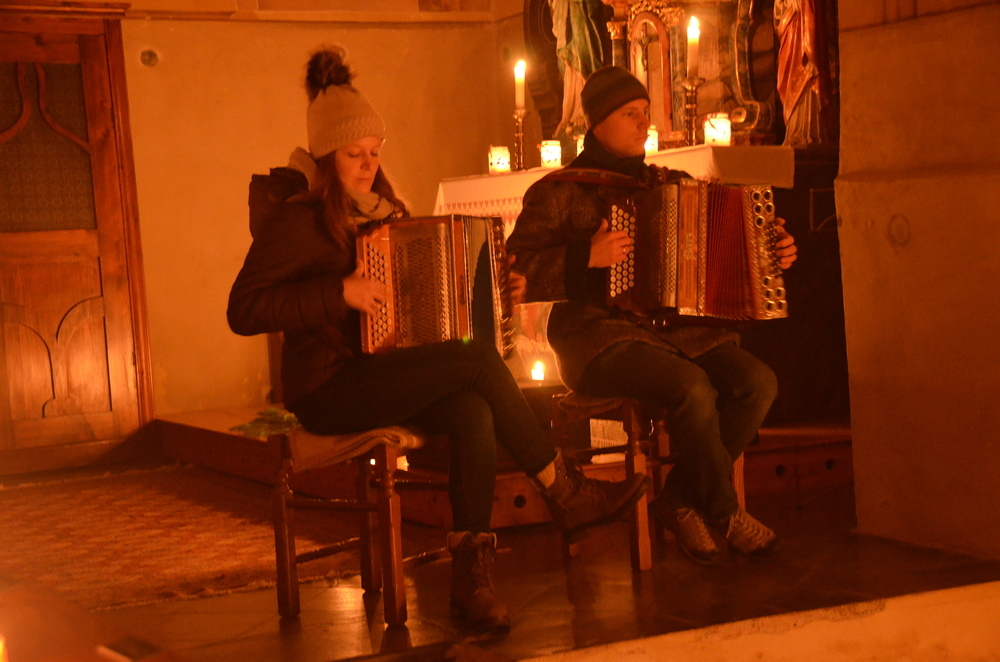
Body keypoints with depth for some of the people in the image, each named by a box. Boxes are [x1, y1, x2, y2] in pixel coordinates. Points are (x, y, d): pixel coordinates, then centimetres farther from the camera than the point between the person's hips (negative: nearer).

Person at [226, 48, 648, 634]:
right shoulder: (299, 218, -9)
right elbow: (243, 311, -18)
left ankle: (470, 577, -26)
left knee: (473, 413, -26)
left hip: (379, 371, 7)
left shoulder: (376, 208, 16)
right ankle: (566, 493, -12)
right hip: (327, 389, -7)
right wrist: (339, 294, -23)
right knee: (481, 360, -24)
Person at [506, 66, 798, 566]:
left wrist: (774, 255, 11)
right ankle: (724, 513, -9)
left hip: (680, 331, 6)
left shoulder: (669, 183, 20)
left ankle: (679, 501, -7)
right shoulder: (560, 191, 1)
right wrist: (586, 257, -23)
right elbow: (518, 268, -10)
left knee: (758, 382, -20)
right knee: (692, 388, -32)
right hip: (602, 337, -6)